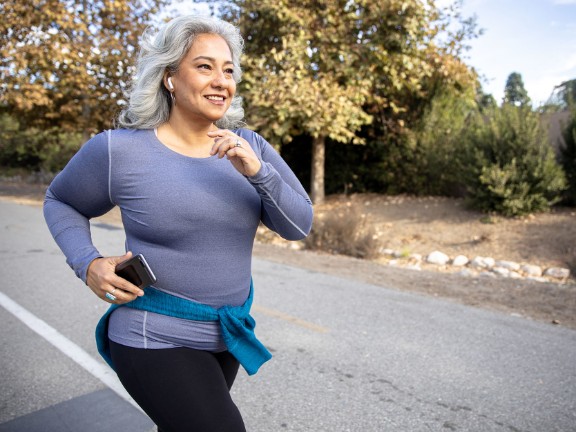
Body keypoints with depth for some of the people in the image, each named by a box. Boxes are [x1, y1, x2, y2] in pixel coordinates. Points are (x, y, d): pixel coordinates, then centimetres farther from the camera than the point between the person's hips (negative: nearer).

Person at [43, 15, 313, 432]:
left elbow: (300, 225, -9)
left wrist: (256, 171, -25)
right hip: (156, 338, -5)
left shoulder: (250, 147, -6)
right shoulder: (120, 150, -14)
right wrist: (88, 264, -14)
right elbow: (60, 202, 3)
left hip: (228, 331, 5)